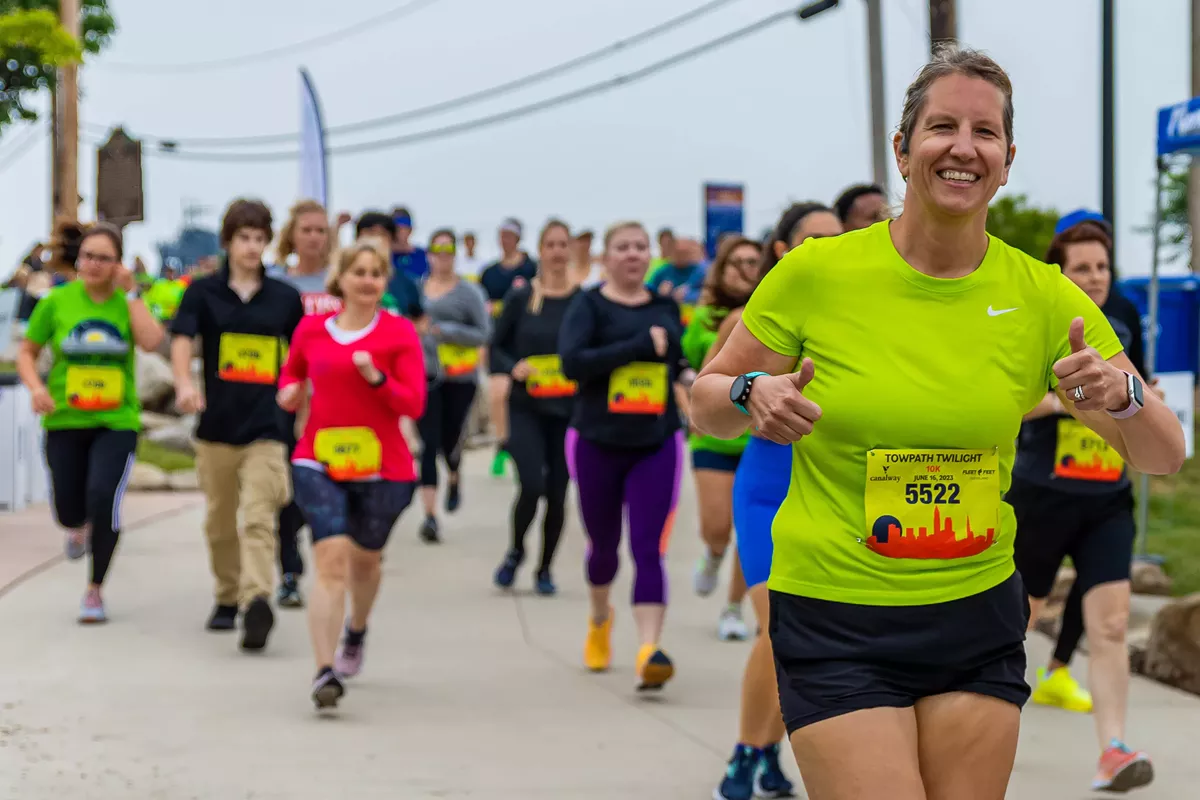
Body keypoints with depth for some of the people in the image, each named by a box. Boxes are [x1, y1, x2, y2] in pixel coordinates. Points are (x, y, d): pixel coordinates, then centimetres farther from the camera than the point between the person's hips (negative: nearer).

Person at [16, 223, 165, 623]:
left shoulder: (128, 301, -1)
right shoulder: (57, 301, -1)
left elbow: (152, 341, -20)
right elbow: (27, 353, 6)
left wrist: (130, 292, -15)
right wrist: (36, 387, -12)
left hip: (117, 423, -1)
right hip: (65, 423, 1)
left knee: (104, 500, -18)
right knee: (68, 511, 5)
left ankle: (94, 591, 2)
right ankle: (80, 526, 48)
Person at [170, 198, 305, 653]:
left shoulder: (285, 298, 5)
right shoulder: (204, 292, 2)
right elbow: (181, 339, -13)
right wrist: (184, 384, -31)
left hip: (267, 425, -1)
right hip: (217, 424, 1)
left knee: (259, 518, -15)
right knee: (220, 521, 13)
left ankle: (258, 600, -27)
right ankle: (227, 598, 30)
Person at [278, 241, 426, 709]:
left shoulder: (400, 333, -5)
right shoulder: (311, 329, 4)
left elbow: (414, 404, -10)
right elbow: (291, 372, 23)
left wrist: (376, 378, -25)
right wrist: (289, 392, 1)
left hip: (381, 468, 0)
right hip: (318, 463, 0)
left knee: (364, 560, 19)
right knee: (332, 557, -18)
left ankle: (357, 631, 52)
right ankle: (326, 672, -21)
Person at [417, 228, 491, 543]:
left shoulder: (468, 292, -2)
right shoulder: (417, 288, 5)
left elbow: (483, 334, -6)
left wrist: (445, 331, -16)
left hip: (460, 378, -1)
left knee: (450, 440, 9)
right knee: (429, 444, -8)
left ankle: (454, 479, 46)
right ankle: (430, 515, -9)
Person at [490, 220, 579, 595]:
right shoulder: (520, 299, 1)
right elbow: (496, 349, 6)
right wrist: (513, 367, -13)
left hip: (569, 410, 1)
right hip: (526, 408, -1)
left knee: (558, 492, 5)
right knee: (532, 484, -14)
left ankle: (545, 568, 24)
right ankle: (516, 551, 14)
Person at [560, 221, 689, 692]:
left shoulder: (666, 308, 7)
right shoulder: (589, 305, -5)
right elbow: (572, 362, -21)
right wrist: (639, 346, -24)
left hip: (656, 445, 1)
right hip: (597, 444, -1)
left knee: (649, 549, -12)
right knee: (604, 545, 15)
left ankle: (649, 650, -21)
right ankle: (599, 620, 45)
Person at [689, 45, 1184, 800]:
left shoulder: (1043, 296, -1)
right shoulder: (817, 271, -7)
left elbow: (1166, 455, 3)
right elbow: (707, 403, 4)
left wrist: (1120, 394, -18)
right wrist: (751, 396, -19)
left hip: (980, 615, 3)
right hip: (834, 622, -3)